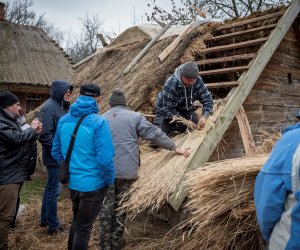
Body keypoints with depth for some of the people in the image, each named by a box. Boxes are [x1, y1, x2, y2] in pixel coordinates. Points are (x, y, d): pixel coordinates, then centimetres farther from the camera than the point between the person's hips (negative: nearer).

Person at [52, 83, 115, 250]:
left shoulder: (64, 120, -1)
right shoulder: (98, 122, -21)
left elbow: (56, 152, 9)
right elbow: (105, 158, -24)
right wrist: (110, 181, -7)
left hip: (72, 182, 6)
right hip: (93, 184, -6)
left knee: (77, 220, 27)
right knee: (84, 226, 11)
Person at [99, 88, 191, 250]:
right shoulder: (134, 116, 1)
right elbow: (155, 134, -4)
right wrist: (175, 147, 0)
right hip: (127, 170, -2)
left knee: (106, 207, 11)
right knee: (121, 206, 12)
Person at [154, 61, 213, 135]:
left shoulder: (198, 81, -20)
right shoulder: (171, 84, -34)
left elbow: (207, 99, -15)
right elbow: (168, 109, -30)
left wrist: (204, 116, -32)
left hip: (184, 109, 5)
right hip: (166, 110, -4)